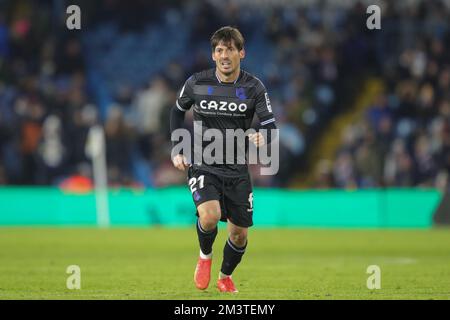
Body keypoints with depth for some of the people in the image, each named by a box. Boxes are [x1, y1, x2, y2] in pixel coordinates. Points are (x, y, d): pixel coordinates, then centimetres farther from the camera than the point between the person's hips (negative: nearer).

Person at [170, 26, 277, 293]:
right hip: (204, 167, -2)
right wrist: (177, 150, 8)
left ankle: (225, 277, 37)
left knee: (240, 235, 6)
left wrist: (263, 138, -33)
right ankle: (205, 256, 6)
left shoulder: (253, 87, -6)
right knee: (210, 216, -28)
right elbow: (178, 111, 14)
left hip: (238, 170, 2)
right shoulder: (197, 83, -6)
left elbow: (271, 127, -9)